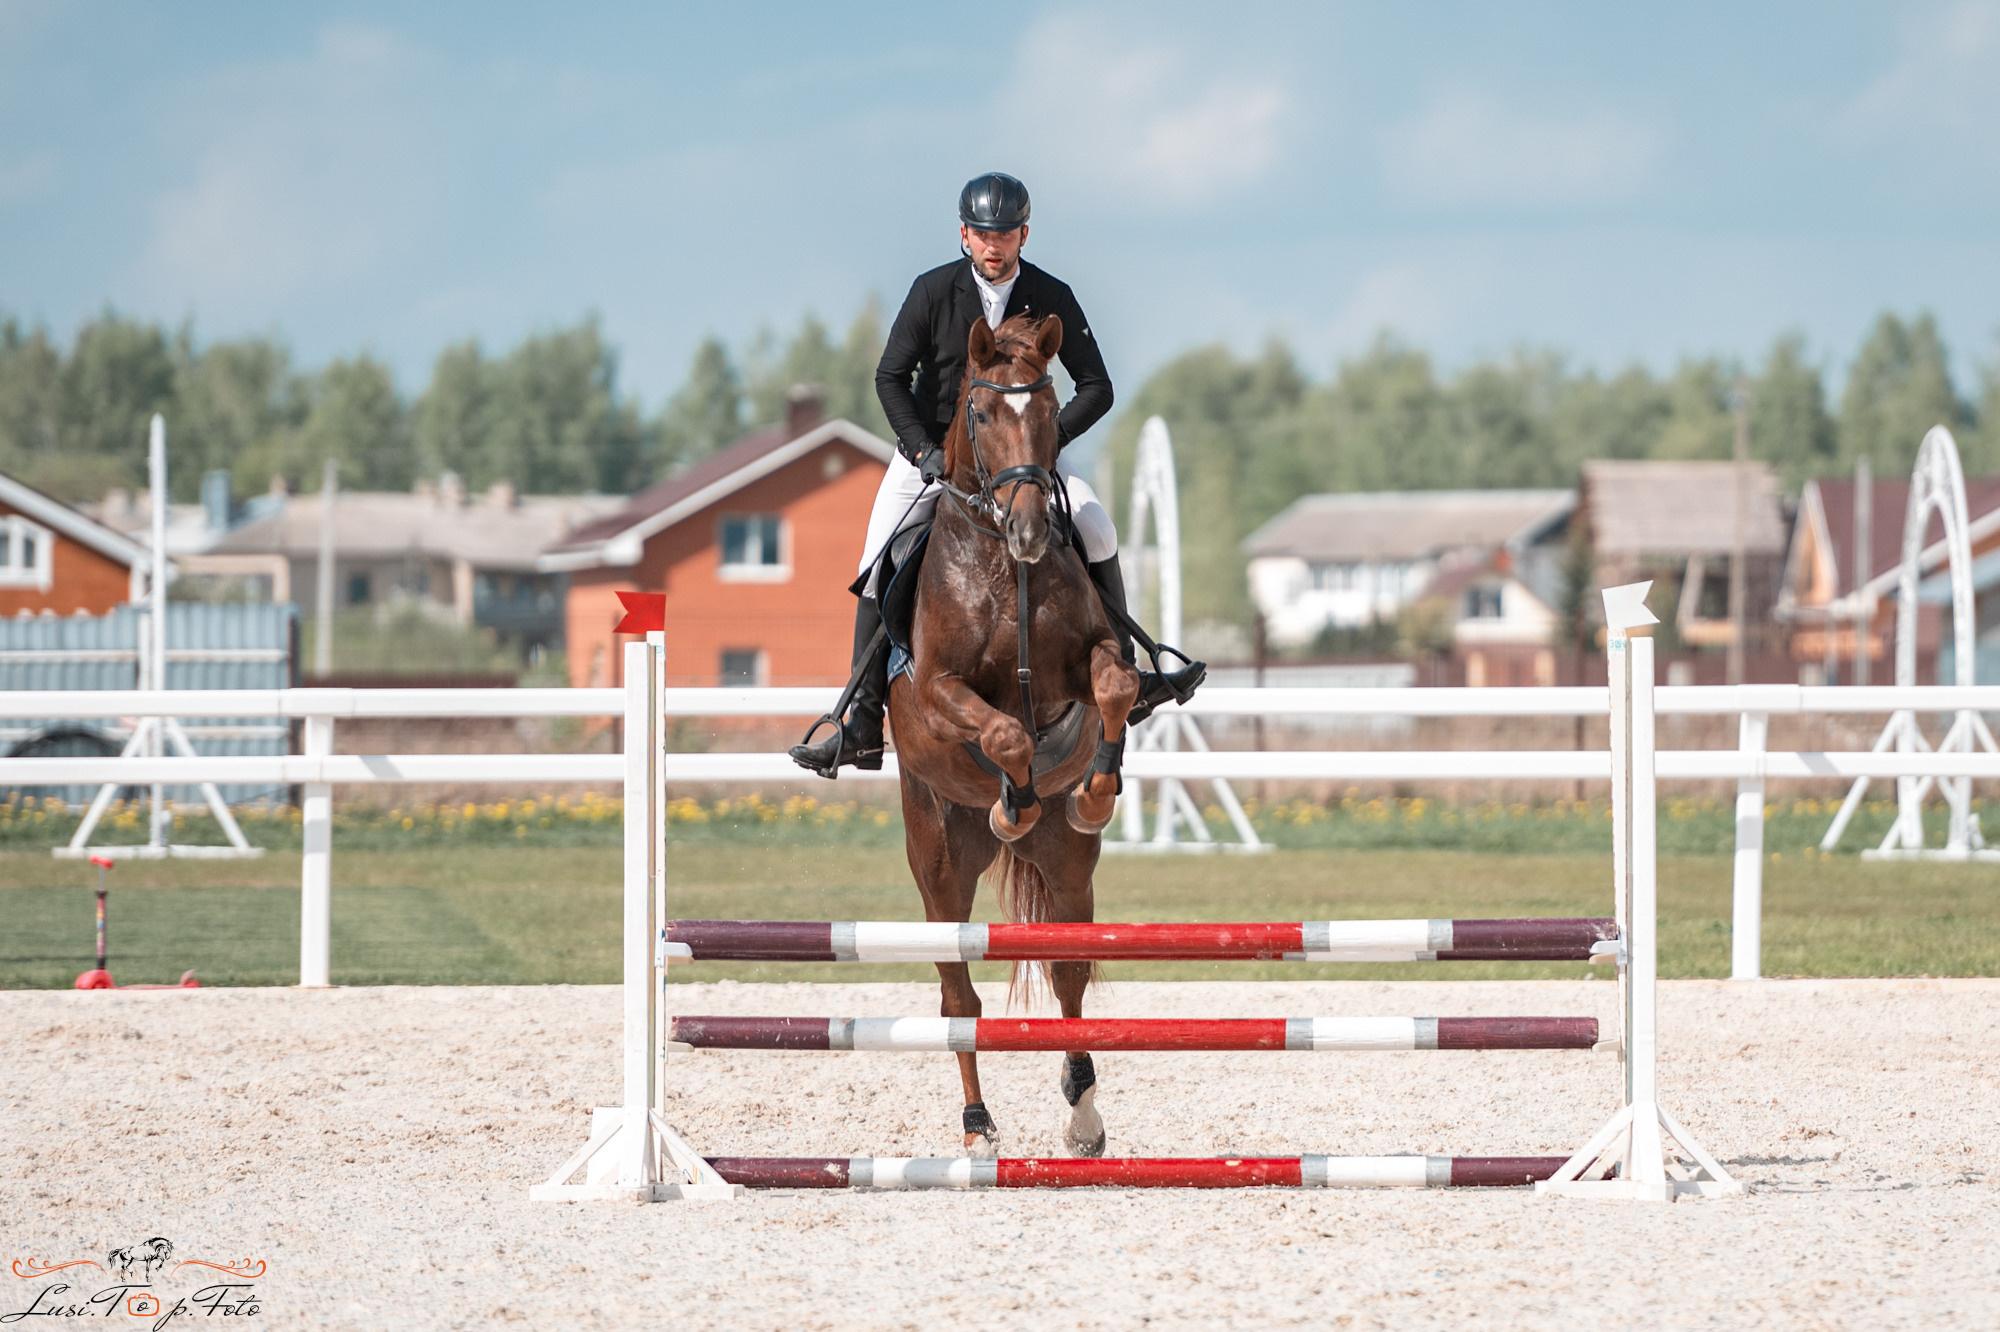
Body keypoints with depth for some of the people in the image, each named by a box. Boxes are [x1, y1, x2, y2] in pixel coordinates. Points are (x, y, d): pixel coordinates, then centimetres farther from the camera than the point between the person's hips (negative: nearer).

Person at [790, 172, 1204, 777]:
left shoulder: (1051, 298, -10)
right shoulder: (933, 292, -11)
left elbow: (1097, 388, -8)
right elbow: (891, 378, -10)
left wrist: (1047, 437, -24)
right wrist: (925, 451, -22)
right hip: (933, 442, -1)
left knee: (1097, 531, -19)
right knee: (879, 568, -12)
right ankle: (862, 725, -8)